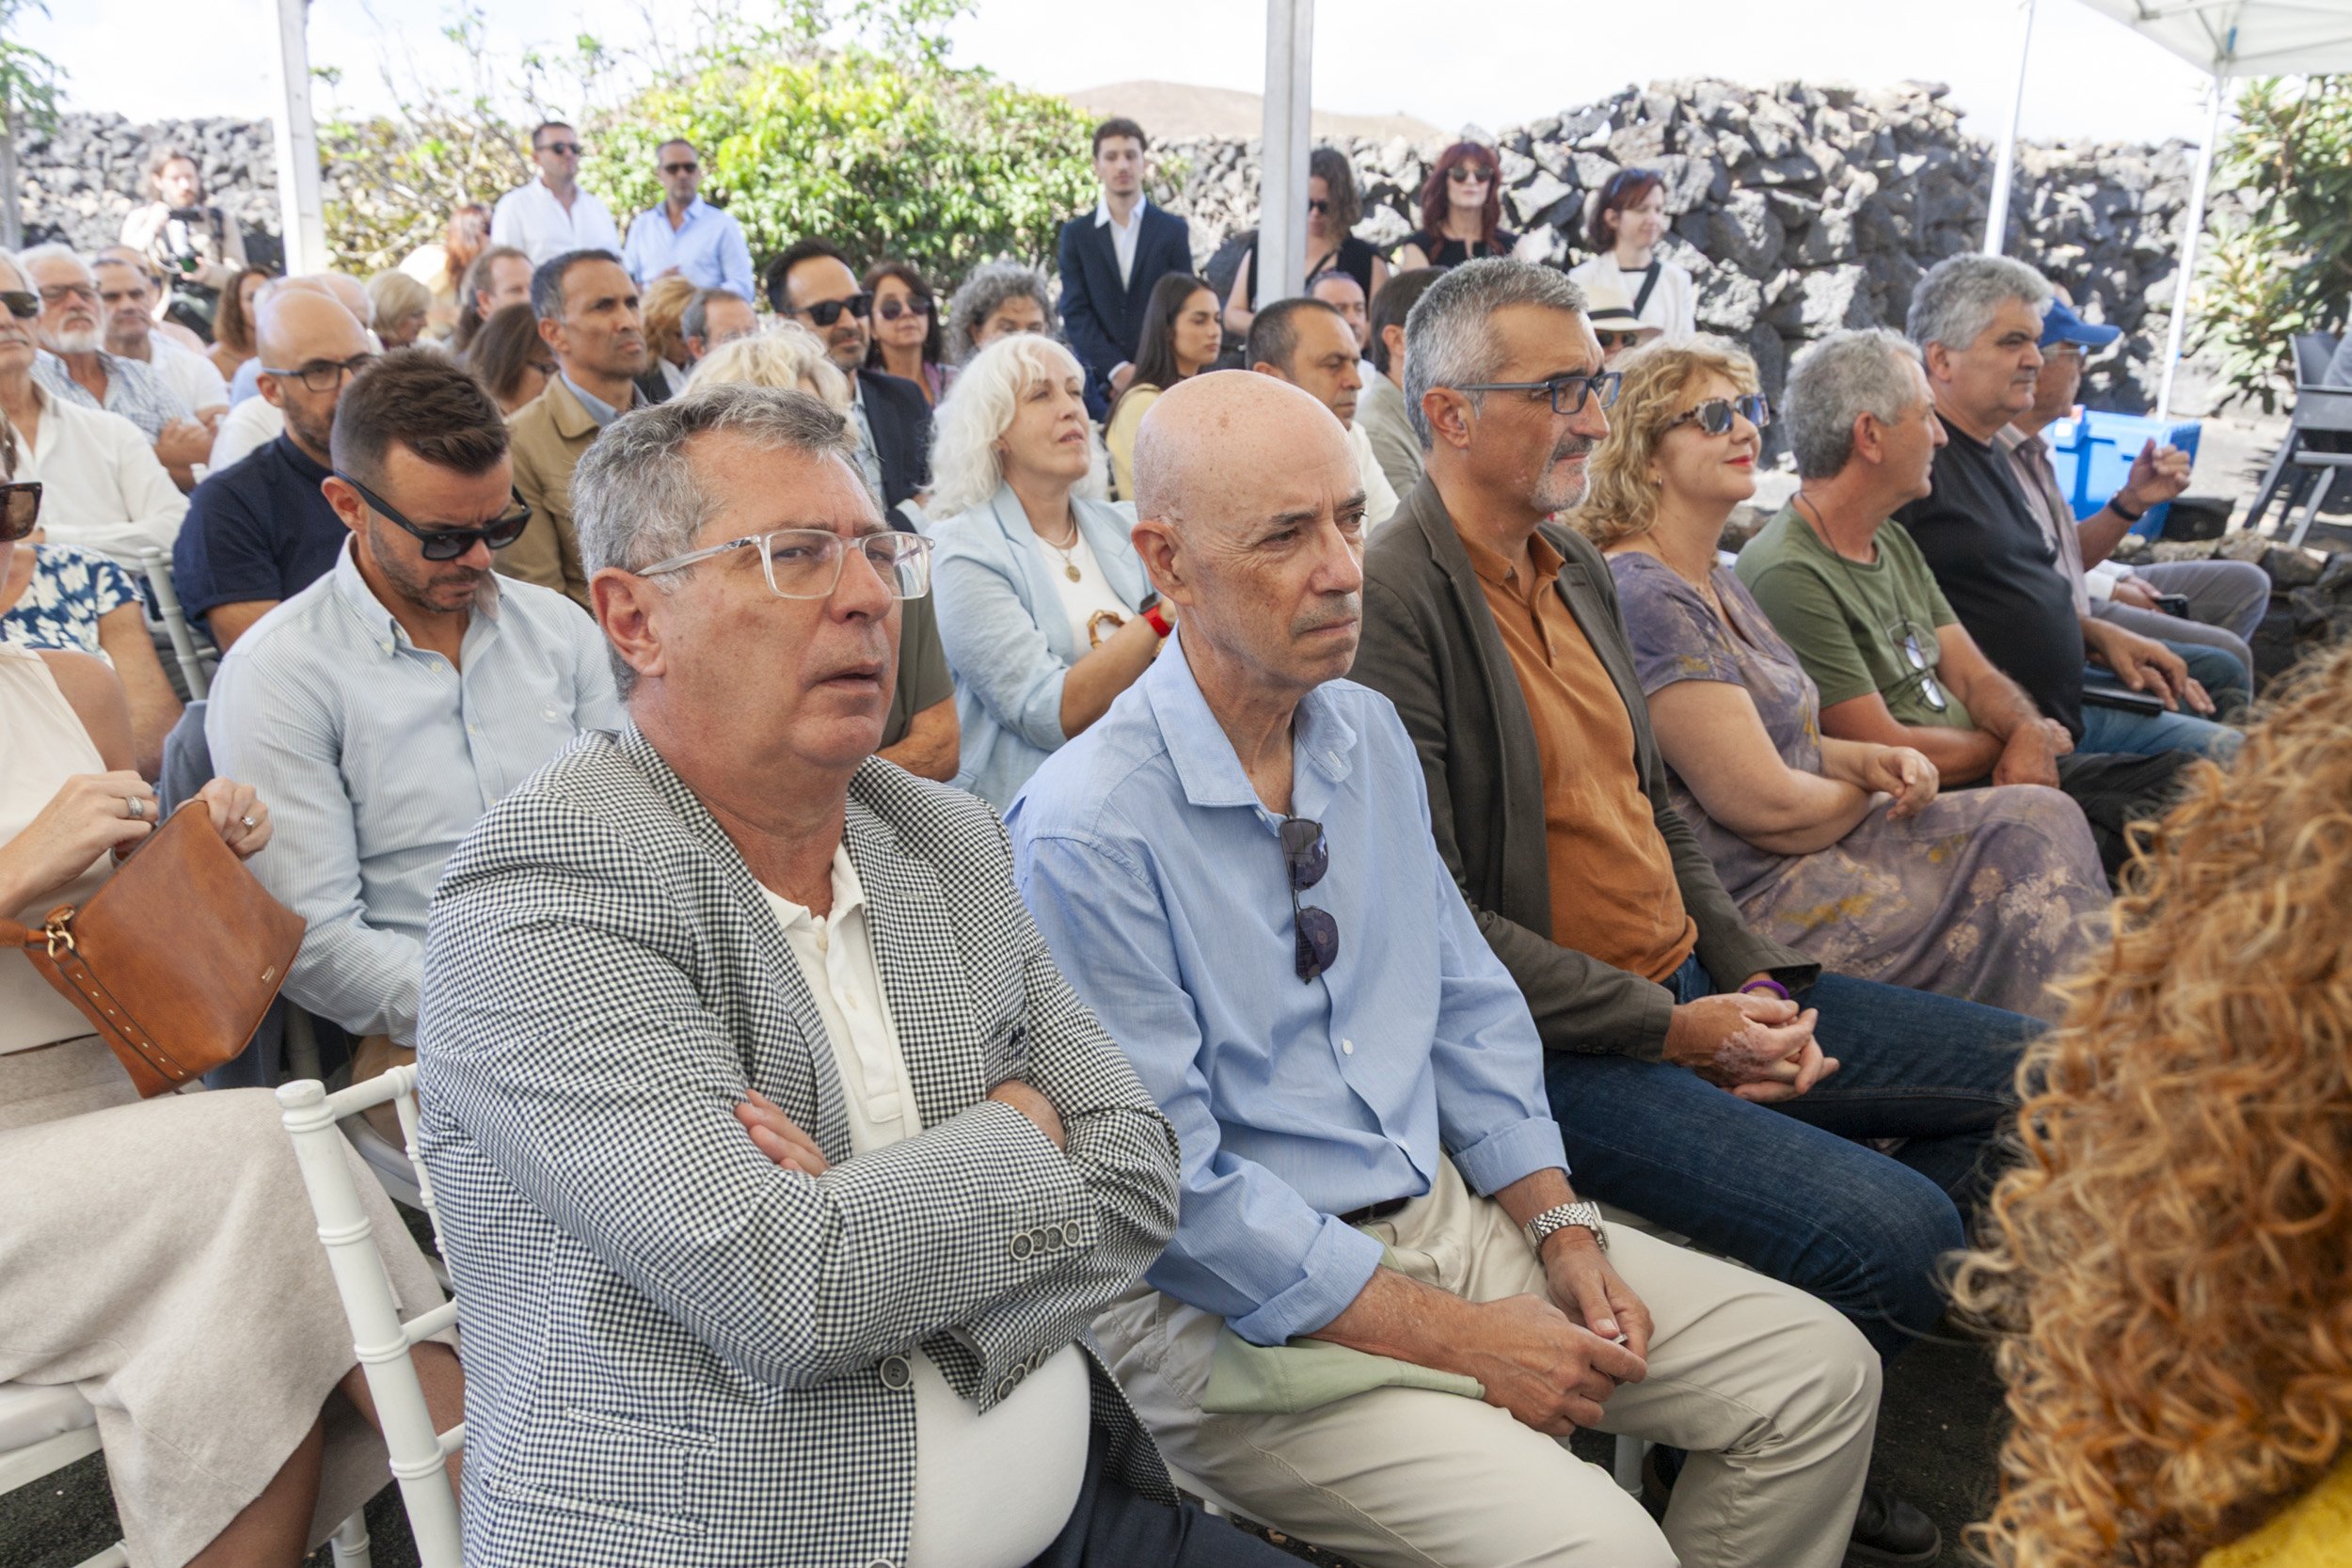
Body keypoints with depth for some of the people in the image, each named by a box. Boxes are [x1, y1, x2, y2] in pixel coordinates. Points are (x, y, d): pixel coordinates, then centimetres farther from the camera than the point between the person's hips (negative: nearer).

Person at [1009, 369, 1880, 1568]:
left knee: (1820, 1373, 3)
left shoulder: (1370, 734, 5)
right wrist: (1461, 1339, -16)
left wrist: (1562, 1229, 1)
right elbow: (1174, 1190, -20)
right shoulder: (1084, 832, -20)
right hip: (1229, 1303, -7)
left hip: (1447, 1206, 7)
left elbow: (1468, 1003, 12)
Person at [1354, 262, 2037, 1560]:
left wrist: (1760, 981, 3)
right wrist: (1675, 1029, -17)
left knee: (2026, 1072, 12)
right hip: (1553, 1048, -10)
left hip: (1694, 986, 10)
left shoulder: (1576, 570, 12)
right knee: (1899, 1231, -22)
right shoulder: (1395, 604, -17)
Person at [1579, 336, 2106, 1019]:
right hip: (1749, 906, -10)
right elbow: (1768, 805, -22)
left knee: (2042, 821, 1)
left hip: (1799, 858, 10)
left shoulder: (1715, 581, 13)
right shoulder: (1645, 598, -20)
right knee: (2033, 831, -7)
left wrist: (1868, 759, 0)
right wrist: (1871, 793, -2)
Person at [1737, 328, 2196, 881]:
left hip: (1992, 772, 10)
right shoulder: (1788, 576, -19)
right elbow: (1886, 752, -18)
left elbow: (1974, 677, 14)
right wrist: (2007, 743, -1)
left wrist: (2028, 734, -9)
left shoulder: (1894, 543, 14)